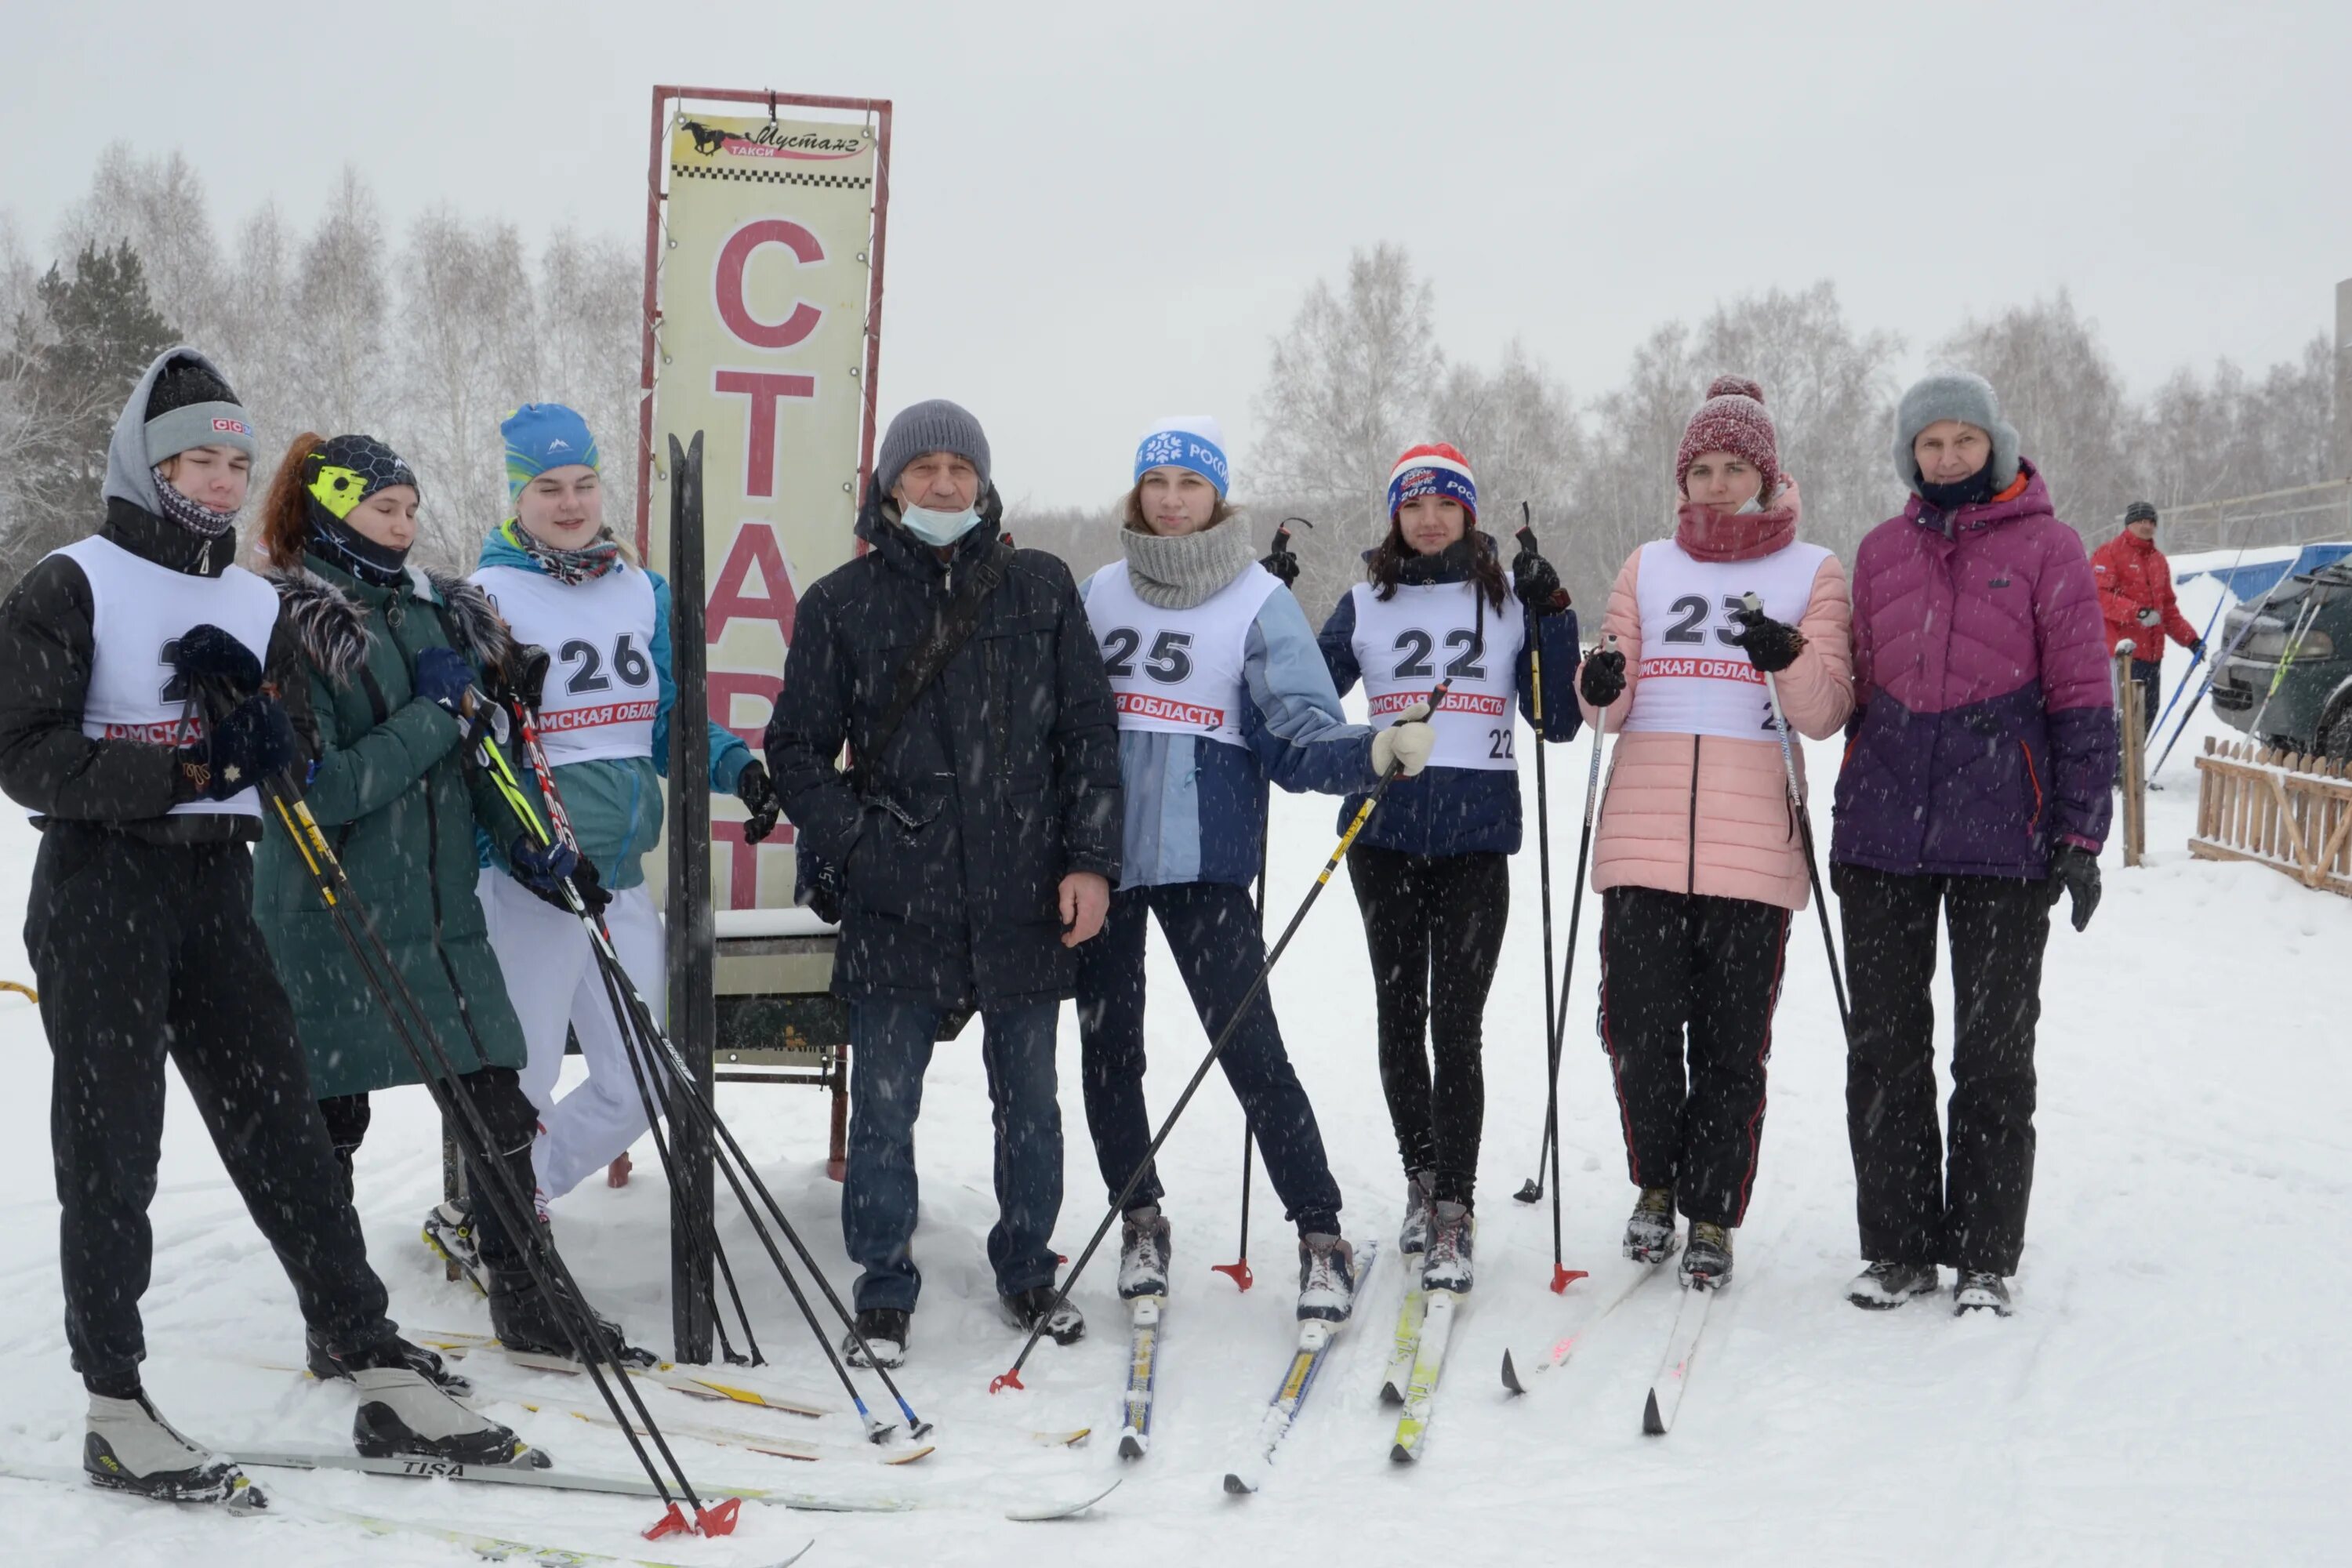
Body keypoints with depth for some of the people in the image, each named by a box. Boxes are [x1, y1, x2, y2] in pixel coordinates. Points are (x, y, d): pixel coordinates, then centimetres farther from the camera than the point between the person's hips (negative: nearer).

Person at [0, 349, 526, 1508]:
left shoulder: (258, 606, 15)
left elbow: (294, 755, 11)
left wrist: (253, 701, -10)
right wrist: (187, 768, -20)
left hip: (215, 886, 5)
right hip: (98, 889, -5)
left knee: (282, 1128, 3)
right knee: (112, 1149, -1)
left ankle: (381, 1376, 5)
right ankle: (116, 1410, 7)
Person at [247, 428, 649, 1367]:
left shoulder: (438, 609, 9)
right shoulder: (287, 623, -10)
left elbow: (481, 743, 16)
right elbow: (319, 788, -18)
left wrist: (531, 846, 5)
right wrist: (435, 715, -17)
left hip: (440, 904, 6)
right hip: (333, 920, -6)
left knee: (499, 1097, 4)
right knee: (330, 1119, 6)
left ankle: (525, 1301, 16)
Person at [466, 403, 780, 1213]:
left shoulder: (642, 592, 11)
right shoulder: (488, 595, -5)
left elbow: (670, 720, 14)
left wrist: (736, 765, -6)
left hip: (624, 871, 6)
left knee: (638, 1089, 10)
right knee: (521, 1089, 0)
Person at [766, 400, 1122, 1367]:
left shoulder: (1041, 590, 7)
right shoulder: (842, 604, 4)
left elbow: (1090, 734, 7)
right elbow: (796, 747, 8)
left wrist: (1090, 860, -1)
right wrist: (852, 846, -6)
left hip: (1025, 905, 1)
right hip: (896, 910, -1)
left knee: (1029, 1103, 12)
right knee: (884, 1109, 2)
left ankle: (1028, 1274, 29)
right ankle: (884, 1293, 16)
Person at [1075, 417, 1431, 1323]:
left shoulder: (1258, 601, -1)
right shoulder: (1097, 593, 9)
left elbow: (1301, 734, -8)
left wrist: (1372, 751, -26)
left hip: (1203, 858, -4)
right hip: (1097, 850, 4)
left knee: (1249, 1045, -8)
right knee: (1107, 1045, 8)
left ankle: (1322, 1237, 2)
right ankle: (1139, 1221, 25)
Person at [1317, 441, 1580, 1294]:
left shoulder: (1511, 600, 6)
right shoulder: (1366, 603, 8)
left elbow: (1558, 721, 3)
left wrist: (1555, 617, -6)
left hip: (1478, 838, -2)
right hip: (1384, 832, 2)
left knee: (1457, 1023, -8)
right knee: (1400, 1015, 9)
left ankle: (1453, 1220, -5)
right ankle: (1421, 1178, 27)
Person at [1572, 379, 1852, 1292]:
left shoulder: (1812, 573, 8)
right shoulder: (1649, 566, 15)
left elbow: (1827, 713, 0)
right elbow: (1611, 704, 10)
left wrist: (1788, 660, -20)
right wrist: (1599, 687, -13)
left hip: (1751, 841, -2)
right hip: (1644, 833, 2)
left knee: (1731, 1041, 1)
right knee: (1639, 1025, -3)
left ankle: (1712, 1216, 15)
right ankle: (1656, 1182, 21)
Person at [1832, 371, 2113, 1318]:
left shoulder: (2047, 548, -1)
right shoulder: (1882, 551, 10)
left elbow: (2082, 698, -2)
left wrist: (2079, 834, -6)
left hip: (2001, 841, -4)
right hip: (1883, 839, 4)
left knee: (1993, 1053, 4)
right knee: (1885, 1047, 7)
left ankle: (1983, 1257, 13)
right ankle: (1898, 1247, 18)